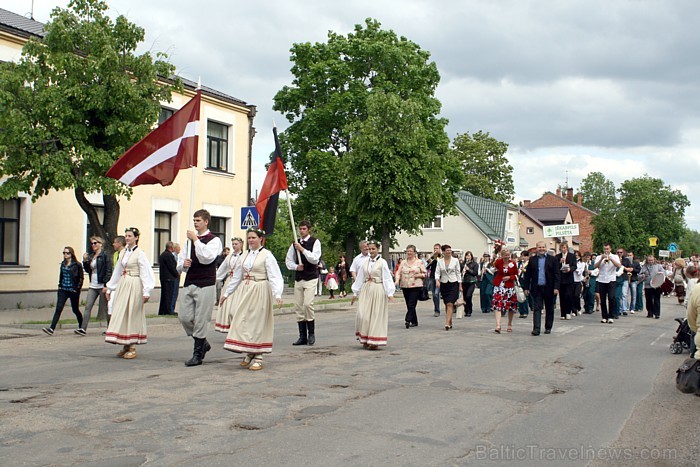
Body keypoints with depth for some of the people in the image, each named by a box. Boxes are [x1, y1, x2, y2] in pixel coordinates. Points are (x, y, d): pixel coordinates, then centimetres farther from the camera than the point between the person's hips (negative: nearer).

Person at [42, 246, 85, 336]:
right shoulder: (63, 264, 9)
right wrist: (60, 285, 10)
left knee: (75, 309, 8)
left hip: (73, 291, -4)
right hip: (63, 290, 4)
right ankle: (51, 329, -13)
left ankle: (81, 327, 28)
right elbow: (61, 276, 19)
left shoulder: (77, 265, -7)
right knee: (58, 309, -6)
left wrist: (77, 289, -11)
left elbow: (81, 278, -6)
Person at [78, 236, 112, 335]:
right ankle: (83, 329, -5)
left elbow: (108, 271, -13)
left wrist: (106, 285, -18)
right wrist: (85, 261, 3)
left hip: (102, 286, -7)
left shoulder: (105, 256, -9)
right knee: (87, 307, -2)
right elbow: (88, 270, 19)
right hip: (93, 286, 7)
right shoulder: (91, 256, 14)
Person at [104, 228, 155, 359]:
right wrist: (110, 288, 20)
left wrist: (146, 292, -17)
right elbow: (117, 271, 19)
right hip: (122, 285, 7)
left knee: (132, 315, -2)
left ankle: (132, 348, 5)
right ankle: (125, 346, 14)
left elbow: (145, 273, -11)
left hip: (134, 286, -7)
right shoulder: (123, 252, 12)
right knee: (120, 314, 5)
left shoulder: (139, 254, -8)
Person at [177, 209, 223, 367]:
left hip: (205, 284, -6)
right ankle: (203, 343, 24)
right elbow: (180, 263, 19)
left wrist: (196, 240, -15)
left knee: (201, 320, -3)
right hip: (189, 283, 6)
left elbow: (206, 258, -20)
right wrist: (183, 264, -4)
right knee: (184, 318, 3)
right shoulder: (190, 240, 17)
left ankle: (197, 354, 7)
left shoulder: (214, 240, -2)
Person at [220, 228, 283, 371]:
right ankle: (249, 354, 19)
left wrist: (278, 295, -26)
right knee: (242, 322, 4)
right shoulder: (244, 255, 11)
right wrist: (226, 293, 19)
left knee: (257, 323, -1)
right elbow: (236, 276, 18)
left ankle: (258, 357, 8)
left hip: (260, 292, -6)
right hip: (244, 291, 6)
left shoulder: (266, 255, -7)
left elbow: (275, 277, -14)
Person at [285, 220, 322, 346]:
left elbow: (315, 259, -14)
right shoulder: (295, 244, 12)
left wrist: (302, 249, -20)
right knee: (298, 307, 2)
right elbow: (288, 261, 17)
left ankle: (311, 333, -2)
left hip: (310, 278, -5)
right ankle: (302, 336, 9)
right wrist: (296, 266, -3)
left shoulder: (315, 242, -2)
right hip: (298, 278, 5)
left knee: (308, 304, -17)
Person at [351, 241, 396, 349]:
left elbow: (387, 278, -7)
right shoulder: (365, 262, 10)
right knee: (363, 315, -1)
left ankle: (374, 341, 7)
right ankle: (365, 340, 13)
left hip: (378, 291, -4)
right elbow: (360, 278, 14)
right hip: (366, 290, 4)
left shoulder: (382, 262, -3)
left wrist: (390, 293, -14)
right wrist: (355, 293, 16)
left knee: (376, 316, 0)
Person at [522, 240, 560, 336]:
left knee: (549, 309, 11)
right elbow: (527, 274, 7)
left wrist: (556, 287, -11)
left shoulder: (552, 259, 1)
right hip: (536, 288, 0)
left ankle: (548, 327, 24)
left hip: (549, 288, 0)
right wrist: (526, 287, 2)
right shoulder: (532, 259, 6)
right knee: (536, 309, -6)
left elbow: (557, 274, -2)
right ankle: (536, 329, -10)